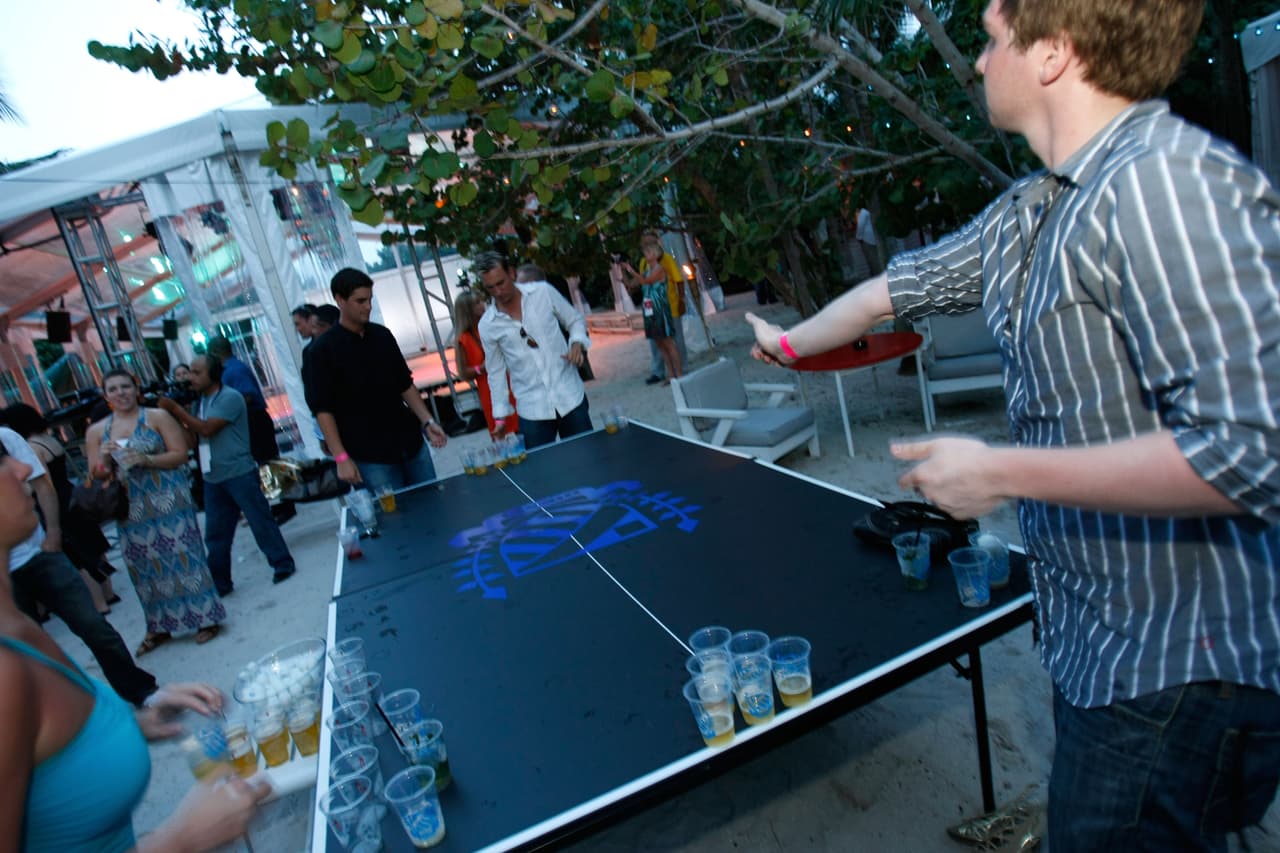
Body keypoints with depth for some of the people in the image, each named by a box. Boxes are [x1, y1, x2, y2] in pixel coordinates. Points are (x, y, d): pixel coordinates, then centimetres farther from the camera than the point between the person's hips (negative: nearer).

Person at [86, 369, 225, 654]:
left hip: (168, 501, -4)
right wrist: (104, 459, -11)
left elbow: (180, 454, -6)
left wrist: (145, 459, -19)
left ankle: (205, 618, 7)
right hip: (131, 510, 4)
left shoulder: (157, 417, -2)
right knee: (145, 565, 9)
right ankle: (159, 626, 21)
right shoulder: (96, 431, 8)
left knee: (181, 554, -2)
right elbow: (96, 476, 9)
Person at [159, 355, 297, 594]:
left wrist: (175, 409, -16)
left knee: (261, 522, 0)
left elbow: (206, 430, -20)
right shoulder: (200, 402, 13)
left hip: (239, 474, -8)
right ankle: (220, 583, 21)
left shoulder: (229, 397, -12)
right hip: (212, 479, 8)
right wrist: (173, 418, -2)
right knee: (215, 535, 11)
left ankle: (283, 564, 13)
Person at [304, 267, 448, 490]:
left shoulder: (383, 335, 8)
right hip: (370, 457, -5)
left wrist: (427, 422, 4)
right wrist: (341, 458, -13)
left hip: (412, 444, 5)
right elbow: (323, 409, -7)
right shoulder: (322, 351, -6)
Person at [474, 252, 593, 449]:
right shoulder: (487, 326, 0)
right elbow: (496, 372, 9)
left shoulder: (543, 292, -2)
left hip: (570, 398, 0)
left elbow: (575, 320, 9)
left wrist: (577, 343, -11)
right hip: (531, 411, 0)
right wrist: (500, 415, 7)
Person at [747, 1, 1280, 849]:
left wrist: (999, 473, -22)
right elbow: (897, 285, 20)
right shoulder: (1027, 213, 6)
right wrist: (791, 342, 32)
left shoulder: (1169, 185, -23)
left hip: (1179, 674, -8)